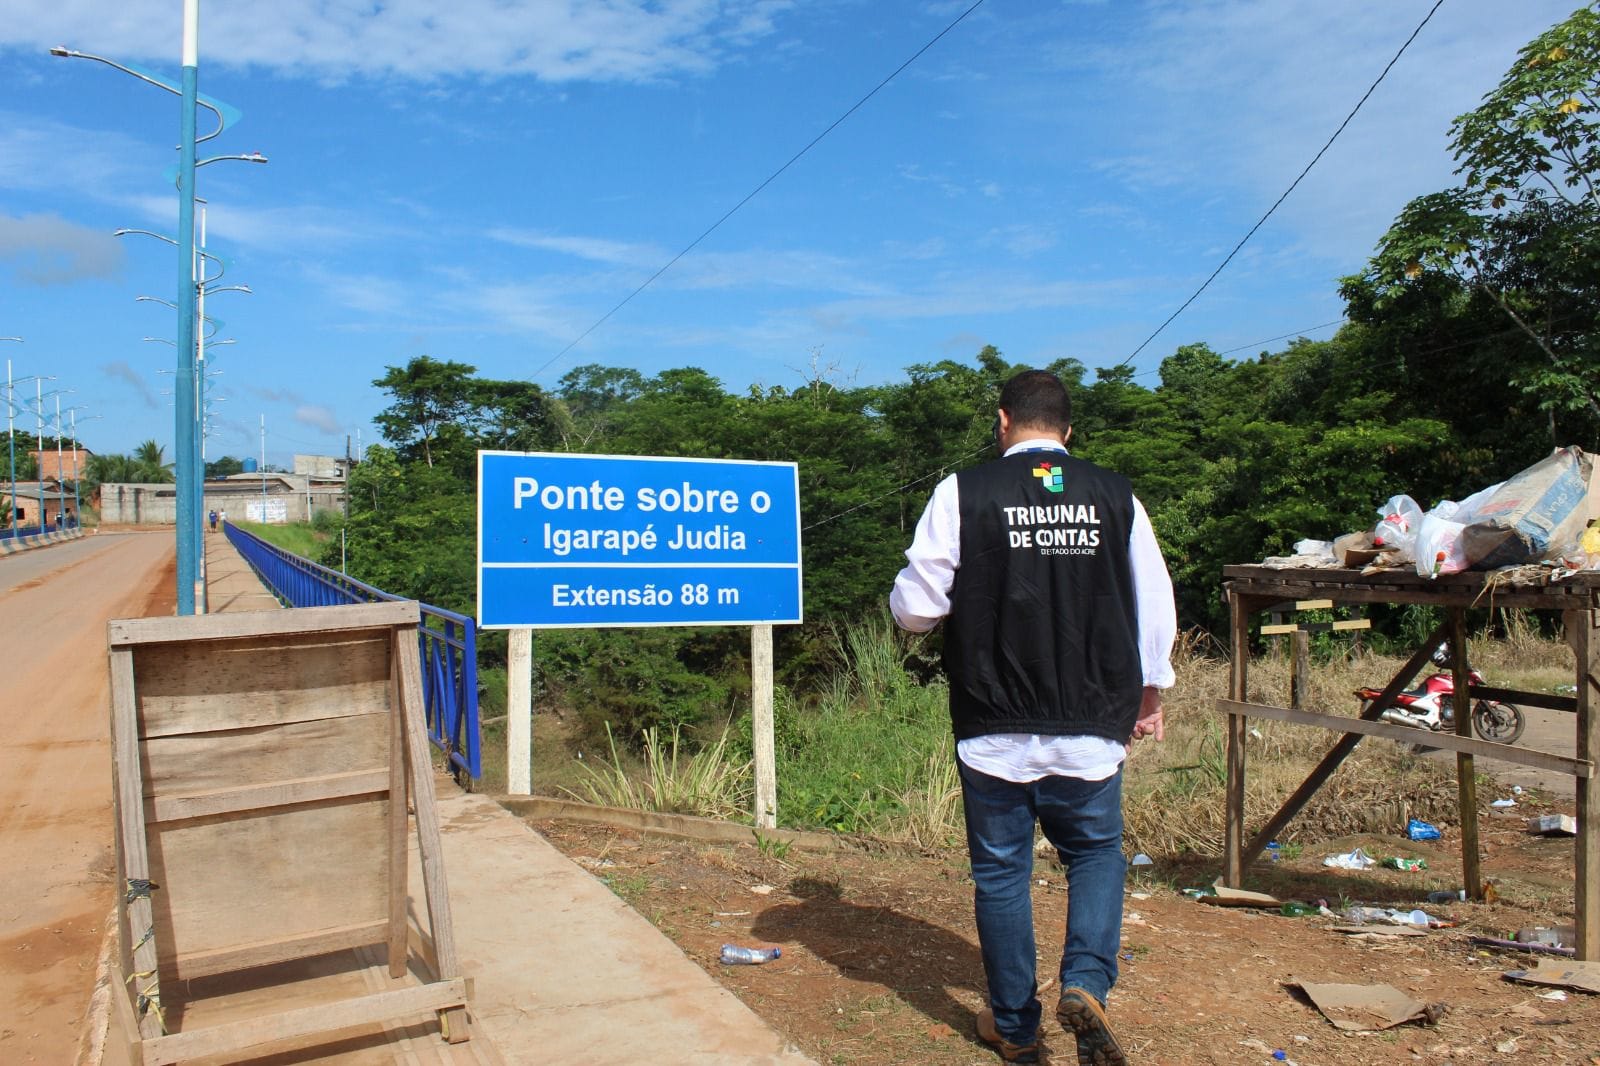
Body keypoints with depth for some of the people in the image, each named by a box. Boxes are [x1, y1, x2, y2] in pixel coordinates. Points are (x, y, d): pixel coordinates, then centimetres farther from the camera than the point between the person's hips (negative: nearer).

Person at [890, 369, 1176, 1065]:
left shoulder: (962, 493, -8)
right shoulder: (1116, 497, 0)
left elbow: (914, 609, -8)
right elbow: (1155, 604, 6)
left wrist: (964, 602, 16)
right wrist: (1150, 693, 21)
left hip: (995, 731, -2)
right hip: (1092, 727, 2)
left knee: (1001, 871, 13)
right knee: (1096, 853, 21)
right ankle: (1085, 984, 2)